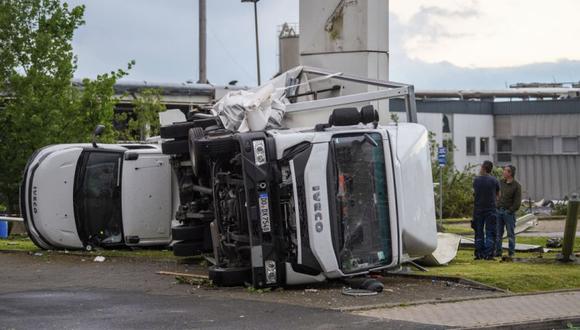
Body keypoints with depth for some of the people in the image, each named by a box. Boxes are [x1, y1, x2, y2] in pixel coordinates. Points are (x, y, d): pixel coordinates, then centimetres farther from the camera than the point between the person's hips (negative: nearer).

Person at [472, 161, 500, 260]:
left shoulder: (476, 180, -1)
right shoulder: (494, 181, -6)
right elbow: (498, 195, 7)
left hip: (478, 209, 2)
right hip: (490, 209, -2)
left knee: (479, 233, 10)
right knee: (490, 233, 1)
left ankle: (479, 254, 9)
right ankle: (488, 254, -5)